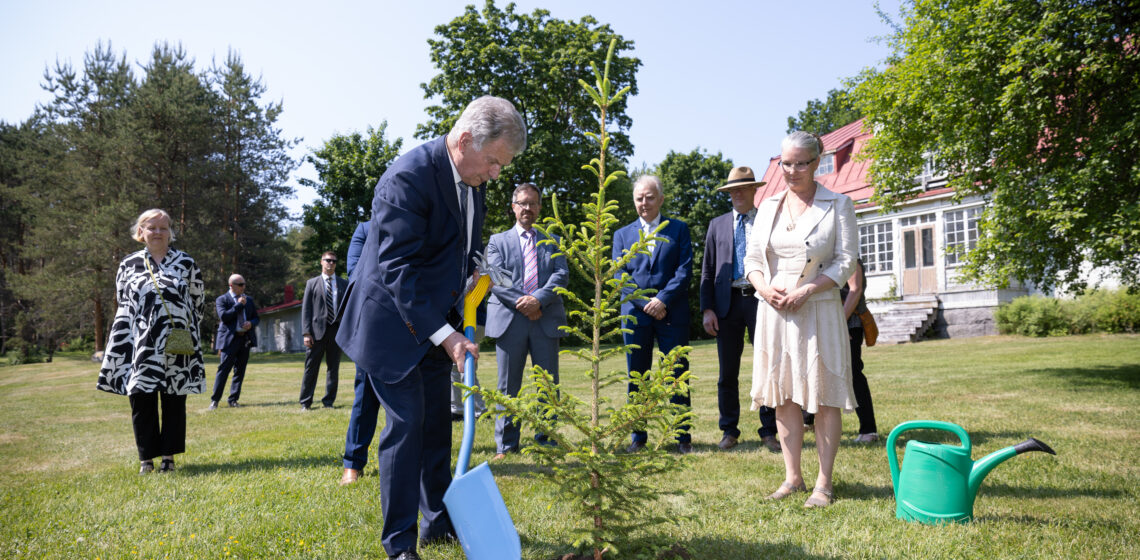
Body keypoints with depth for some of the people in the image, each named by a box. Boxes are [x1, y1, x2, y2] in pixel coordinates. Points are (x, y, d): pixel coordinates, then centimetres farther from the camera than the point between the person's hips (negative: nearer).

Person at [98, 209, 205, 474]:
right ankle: (146, 458, 12)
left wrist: (185, 328, 8)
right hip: (141, 346, 1)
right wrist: (147, 326, 6)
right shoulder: (129, 264, 8)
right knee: (141, 400, 1)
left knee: (174, 401, 4)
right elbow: (123, 305, 13)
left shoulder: (186, 262, 5)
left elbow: (198, 301, 11)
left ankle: (169, 456, 14)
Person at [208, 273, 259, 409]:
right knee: (224, 369, -7)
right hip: (230, 339, -5)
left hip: (245, 339, 5)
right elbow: (223, 316, -14)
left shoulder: (248, 299, 16)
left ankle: (233, 400, 12)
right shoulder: (222, 299, 1)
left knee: (240, 371, 6)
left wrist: (251, 323, -3)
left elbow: (256, 317, 19)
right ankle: (215, 400, 1)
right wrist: (239, 305, -12)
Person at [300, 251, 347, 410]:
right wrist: (306, 333, -7)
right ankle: (305, 402, 10)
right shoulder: (312, 283, 8)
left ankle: (329, 401, 15)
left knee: (333, 368, 5)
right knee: (311, 368, 1)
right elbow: (306, 309, 3)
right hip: (317, 330, -1)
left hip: (336, 330, 1)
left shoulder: (344, 284, 11)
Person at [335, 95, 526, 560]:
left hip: (436, 323, 8)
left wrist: (474, 276, 1)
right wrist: (443, 334, -28)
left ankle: (440, 521, 28)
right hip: (393, 324, -8)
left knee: (436, 423, 14)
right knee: (406, 423, -6)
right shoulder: (408, 177, -25)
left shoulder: (471, 178, 2)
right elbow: (399, 269, -27)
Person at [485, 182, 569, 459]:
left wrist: (538, 299, -14)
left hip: (546, 320, 1)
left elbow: (562, 275, 2)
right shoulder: (498, 241, 12)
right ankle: (506, 445, 12)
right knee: (508, 386, 4)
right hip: (509, 319, -1)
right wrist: (521, 303, -14)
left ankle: (546, 440, 15)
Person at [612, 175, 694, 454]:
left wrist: (662, 299, -14)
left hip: (673, 315, -2)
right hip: (636, 315, 2)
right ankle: (638, 436, 16)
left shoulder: (679, 229, 8)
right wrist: (646, 304, -10)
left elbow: (685, 269, -2)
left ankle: (683, 436, 10)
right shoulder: (622, 235, 13)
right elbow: (620, 276, 4)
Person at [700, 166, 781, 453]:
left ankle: (769, 431, 11)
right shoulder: (717, 225, 13)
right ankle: (729, 431, 17)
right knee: (728, 372, 6)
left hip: (761, 301, -2)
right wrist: (707, 309, -1)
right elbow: (707, 270, 10)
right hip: (728, 303, 2)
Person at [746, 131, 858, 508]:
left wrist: (805, 291, -16)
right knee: (783, 395, 6)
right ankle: (792, 477, 16)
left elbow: (846, 262, -5)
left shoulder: (837, 205, 1)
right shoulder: (769, 206, 13)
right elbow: (752, 258, 12)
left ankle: (823, 483, 8)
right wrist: (765, 288, -8)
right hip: (774, 310, 4)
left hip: (818, 310, -4)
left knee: (824, 396, -1)